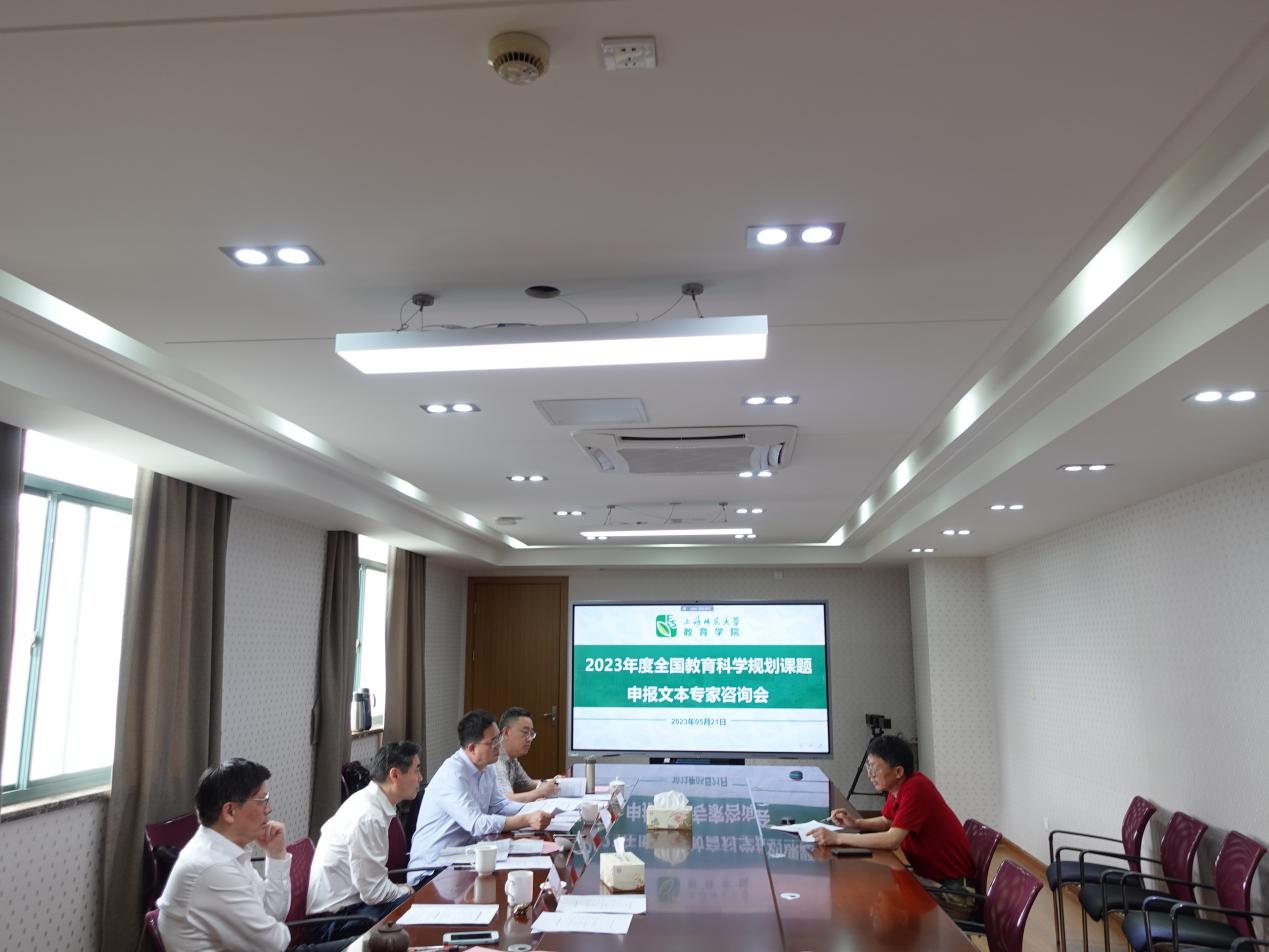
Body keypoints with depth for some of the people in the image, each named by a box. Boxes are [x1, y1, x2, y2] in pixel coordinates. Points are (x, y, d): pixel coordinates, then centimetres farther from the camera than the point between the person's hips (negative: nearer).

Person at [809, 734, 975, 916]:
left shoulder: (916, 789, -26)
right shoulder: (899, 786, 1)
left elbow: (892, 840, -32)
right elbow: (886, 821, 18)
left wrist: (838, 838, -29)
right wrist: (855, 823, -2)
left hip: (952, 889, -8)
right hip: (929, 876, 8)